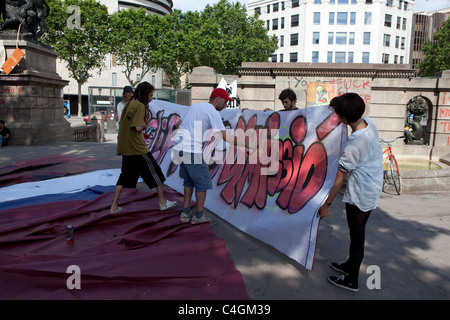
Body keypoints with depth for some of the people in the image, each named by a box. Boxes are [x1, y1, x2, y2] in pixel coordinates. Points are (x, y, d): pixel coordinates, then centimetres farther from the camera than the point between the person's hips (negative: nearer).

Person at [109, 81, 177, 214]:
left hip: (125, 148, 9)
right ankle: (163, 202, 15)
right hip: (137, 148, -8)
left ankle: (114, 207, 16)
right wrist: (146, 123, -4)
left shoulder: (129, 104, 13)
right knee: (154, 172, 6)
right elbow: (138, 127, -22)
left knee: (125, 176, 15)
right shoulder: (140, 106, -14)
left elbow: (121, 124, 18)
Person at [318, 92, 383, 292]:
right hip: (372, 189, 9)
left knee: (357, 236, 7)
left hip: (360, 195, -9)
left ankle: (351, 280, 24)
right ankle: (350, 265, 42)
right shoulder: (368, 122, -7)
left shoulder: (353, 146, -29)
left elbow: (338, 180, -21)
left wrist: (326, 204, -11)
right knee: (357, 233, 23)